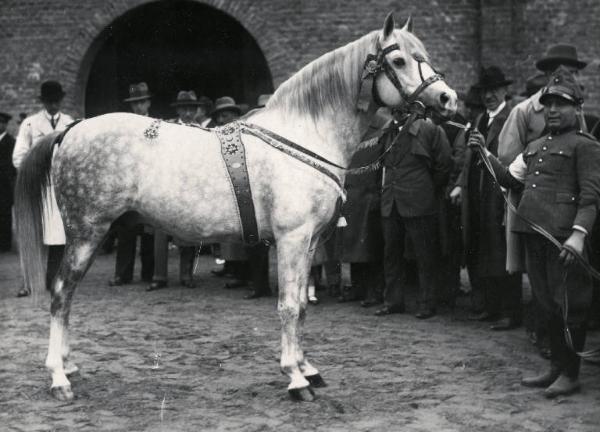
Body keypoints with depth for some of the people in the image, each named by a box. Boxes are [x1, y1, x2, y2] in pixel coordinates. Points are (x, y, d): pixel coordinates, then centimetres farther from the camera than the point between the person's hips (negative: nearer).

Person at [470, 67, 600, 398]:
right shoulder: (535, 146, 21)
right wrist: (486, 154, 9)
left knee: (567, 303, -1)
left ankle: (570, 374, 8)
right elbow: (511, 179, 20)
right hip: (534, 232, 7)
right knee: (546, 303, 14)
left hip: (563, 235, -7)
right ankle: (557, 367, 25)